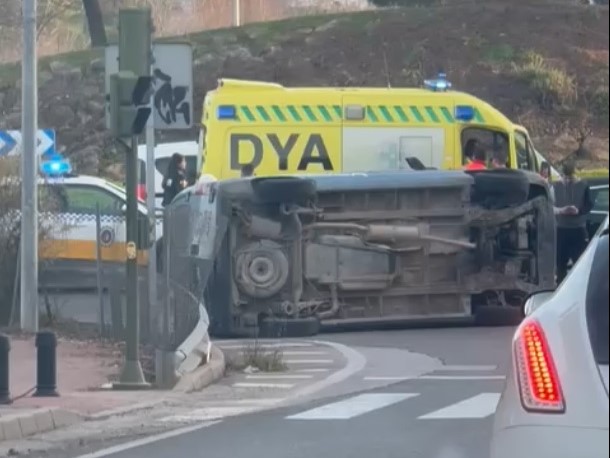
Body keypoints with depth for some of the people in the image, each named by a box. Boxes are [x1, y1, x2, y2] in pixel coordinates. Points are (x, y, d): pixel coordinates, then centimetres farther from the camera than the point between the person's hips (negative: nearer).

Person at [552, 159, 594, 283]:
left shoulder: (583, 186, 1)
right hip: (560, 229, 1)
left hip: (579, 230, -1)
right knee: (560, 262, 4)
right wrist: (560, 210, -21)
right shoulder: (556, 186, 2)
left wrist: (578, 210, -22)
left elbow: (589, 205, -1)